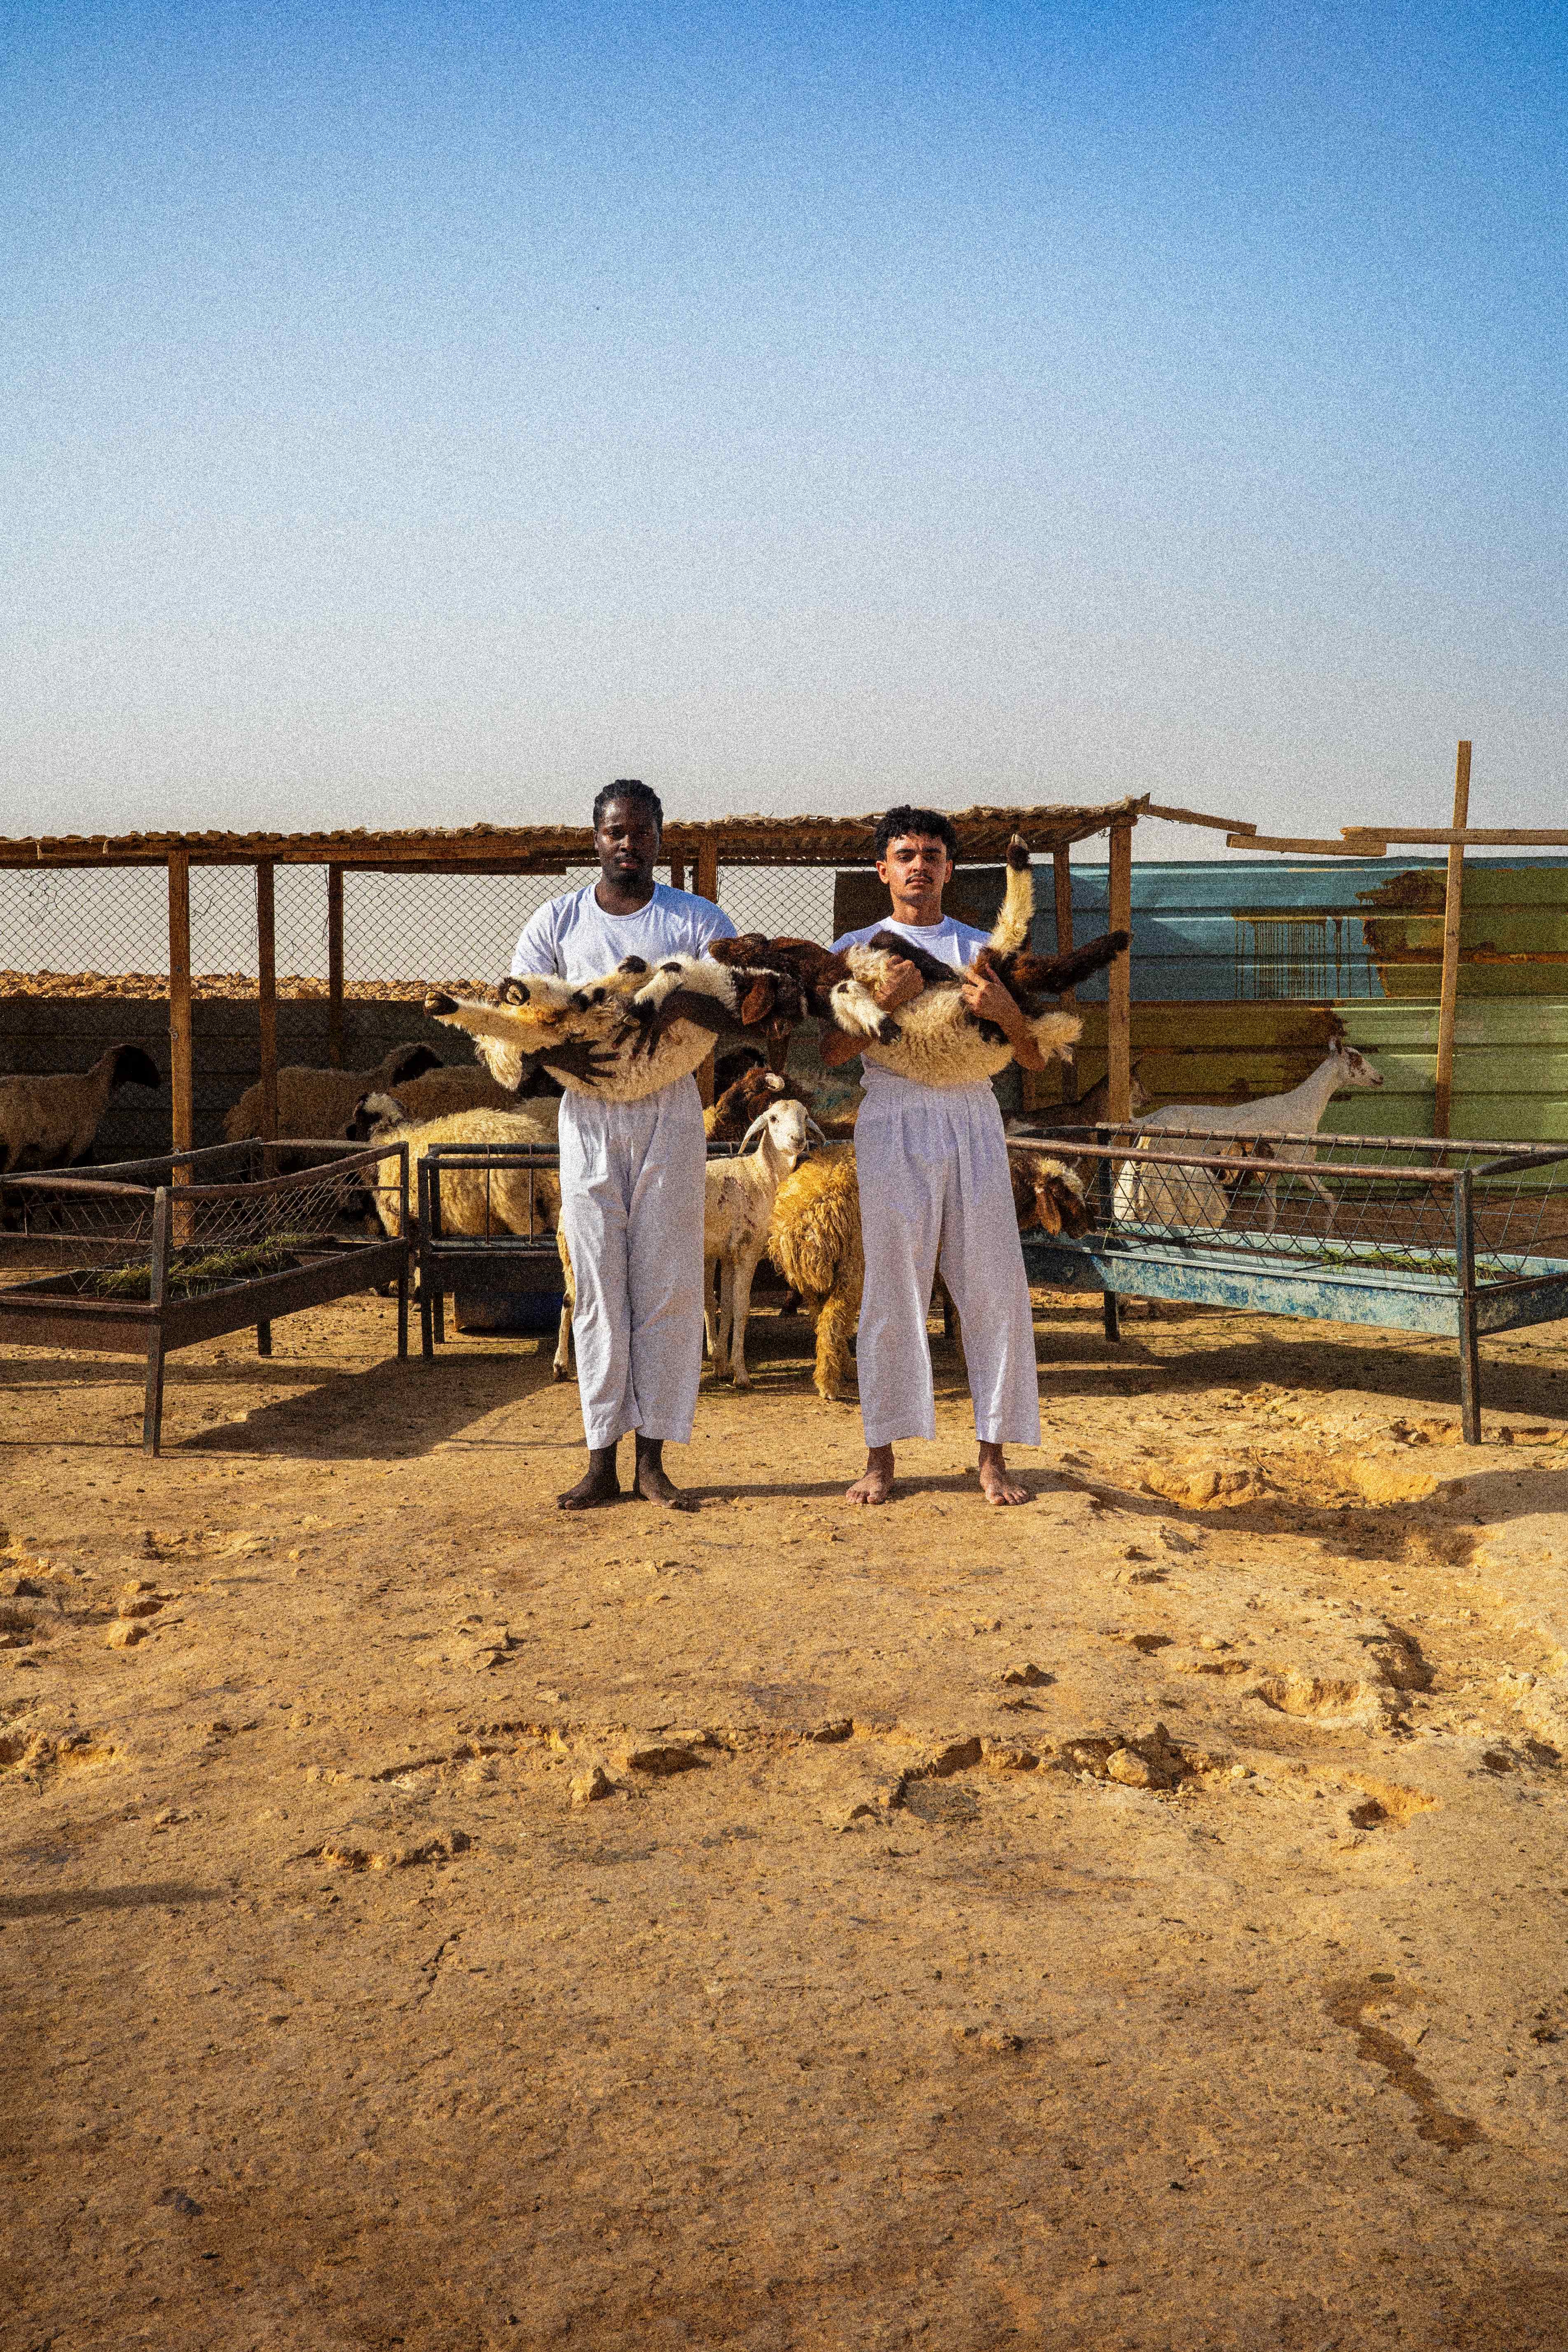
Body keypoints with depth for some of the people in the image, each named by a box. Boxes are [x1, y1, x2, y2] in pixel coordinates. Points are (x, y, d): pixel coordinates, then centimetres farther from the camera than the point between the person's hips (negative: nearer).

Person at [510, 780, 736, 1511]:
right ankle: (602, 1462, 7)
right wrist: (556, 1048, -18)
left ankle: (652, 1461, 9)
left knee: (667, 1283, 0)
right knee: (598, 1284, 1)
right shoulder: (558, 921, 9)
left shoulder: (696, 920, 6)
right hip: (589, 1115, 0)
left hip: (669, 1113, 0)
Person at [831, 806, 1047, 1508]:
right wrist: (883, 1002, -18)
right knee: (892, 1290, -2)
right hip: (892, 1126, -2)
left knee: (994, 1288, -2)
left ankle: (993, 1456, 7)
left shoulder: (982, 949, 15)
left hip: (973, 1122, 2)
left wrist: (1007, 1012, -12)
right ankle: (881, 1455, 7)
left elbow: (1036, 1059, 9)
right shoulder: (856, 949, 11)